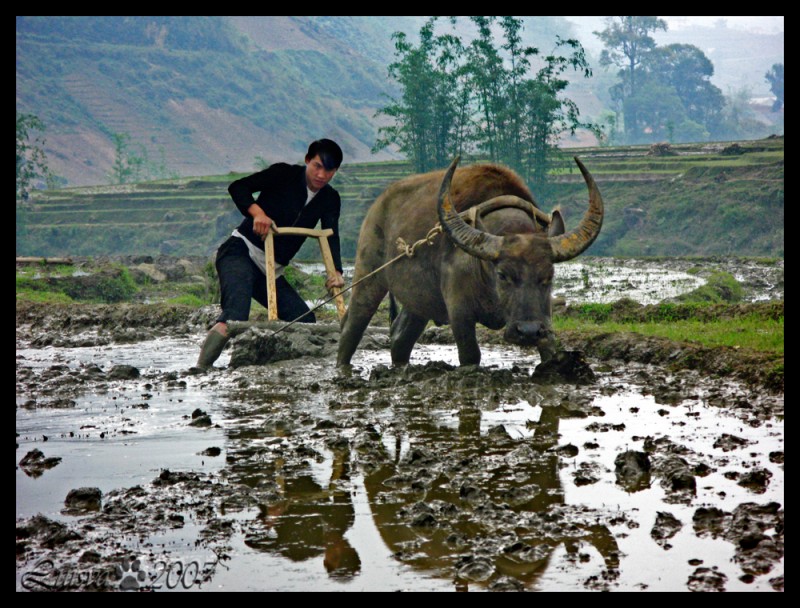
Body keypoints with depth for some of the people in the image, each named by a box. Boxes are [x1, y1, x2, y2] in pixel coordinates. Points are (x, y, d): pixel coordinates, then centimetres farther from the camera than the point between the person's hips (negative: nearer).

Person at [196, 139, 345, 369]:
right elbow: (238, 187, -10)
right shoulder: (285, 174, -6)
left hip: (271, 272, 7)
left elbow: (331, 237, -3)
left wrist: (336, 272, -21)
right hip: (241, 251, -7)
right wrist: (257, 212, -28)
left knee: (306, 322, -5)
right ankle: (201, 369, -40)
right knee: (235, 316, -31)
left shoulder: (330, 200, 9)